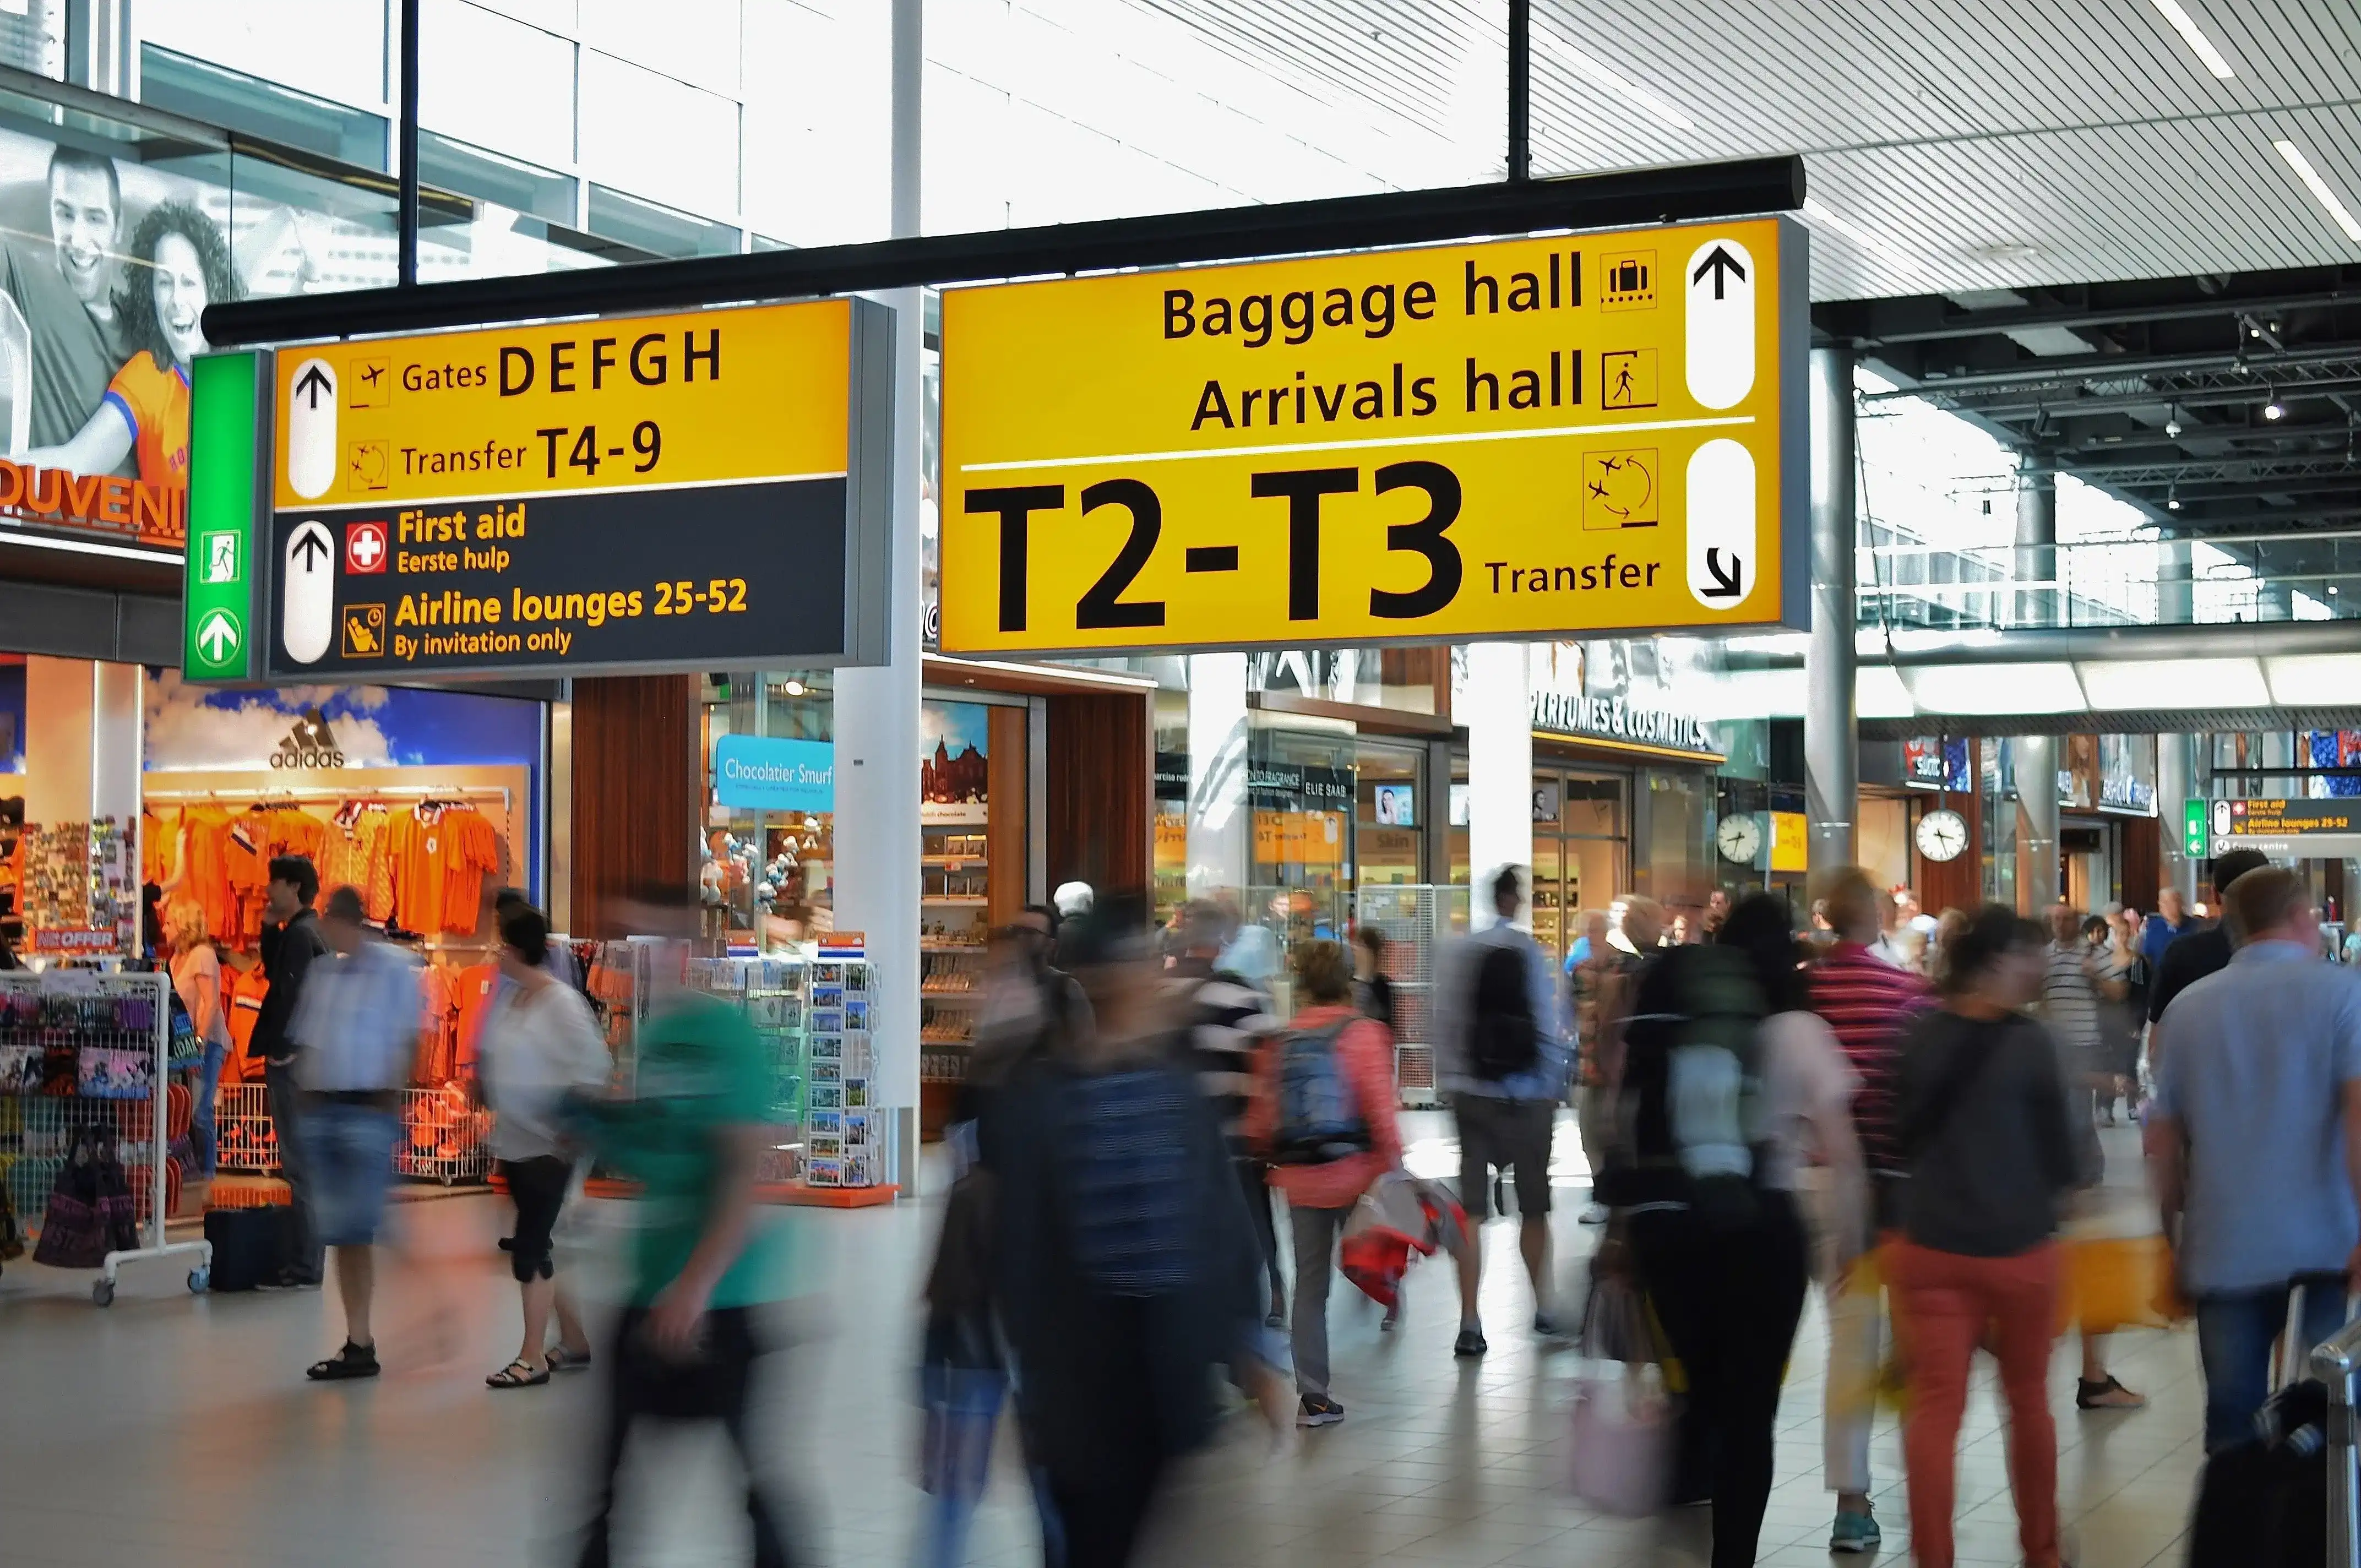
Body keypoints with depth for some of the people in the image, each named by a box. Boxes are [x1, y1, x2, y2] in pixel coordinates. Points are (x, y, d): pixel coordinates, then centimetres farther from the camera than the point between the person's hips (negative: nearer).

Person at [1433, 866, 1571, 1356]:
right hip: (1527, 1094, -1)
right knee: (1534, 1205, 14)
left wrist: (1448, 1081, 8)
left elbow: (1445, 1019, -2)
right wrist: (1554, 1089, 3)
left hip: (1471, 1094, 2)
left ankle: (1469, 1324, -3)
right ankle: (1541, 1309, 27)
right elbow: (1548, 1023, -7)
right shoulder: (1529, 951, -8)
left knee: (1471, 1210, 2)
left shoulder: (1463, 952, -2)